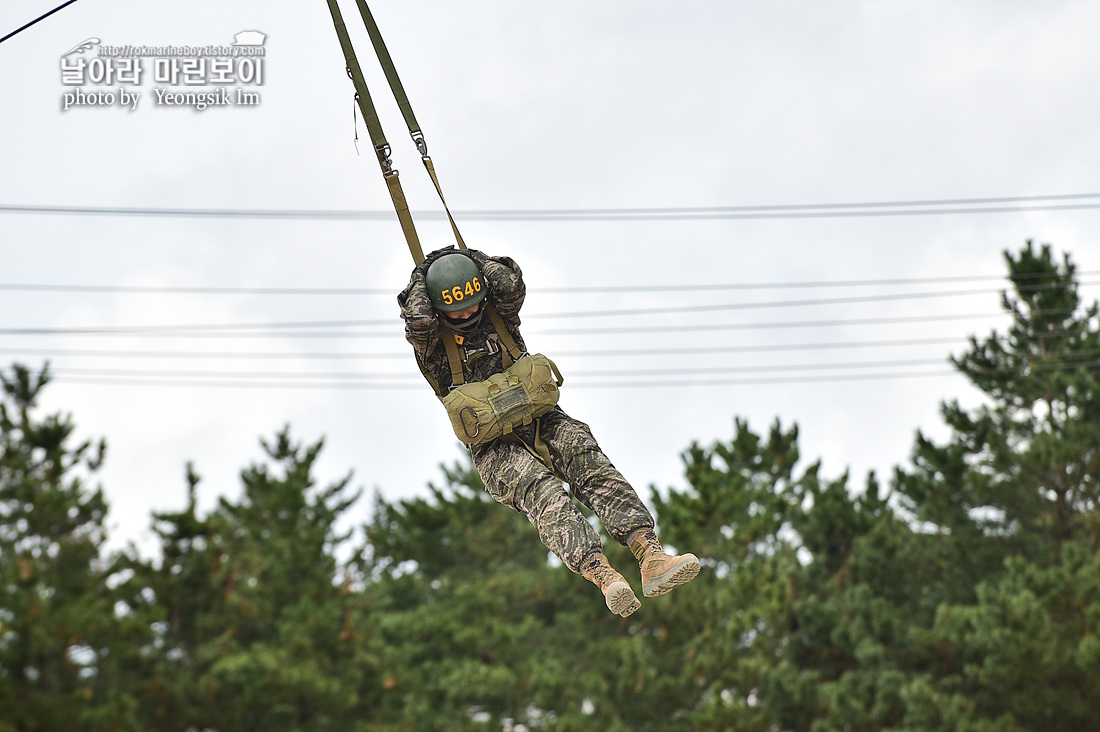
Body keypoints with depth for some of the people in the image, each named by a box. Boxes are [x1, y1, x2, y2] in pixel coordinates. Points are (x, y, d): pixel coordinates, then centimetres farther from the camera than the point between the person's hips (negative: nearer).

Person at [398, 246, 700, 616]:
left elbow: (511, 285, -11)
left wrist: (472, 259, 2)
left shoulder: (499, 314, 9)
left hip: (541, 421, 4)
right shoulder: (431, 340, 1)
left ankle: (652, 558, -40)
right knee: (544, 494, -31)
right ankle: (604, 576, -51)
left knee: (593, 468, -24)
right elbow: (418, 320, -22)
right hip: (495, 446, -4)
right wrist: (423, 274, -5)